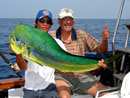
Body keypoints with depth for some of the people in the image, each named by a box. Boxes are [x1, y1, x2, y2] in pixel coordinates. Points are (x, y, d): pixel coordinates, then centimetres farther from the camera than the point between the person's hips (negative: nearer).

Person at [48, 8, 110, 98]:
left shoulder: (82, 35, 5)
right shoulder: (50, 36, 0)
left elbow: (101, 50, 6)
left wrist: (104, 40, -14)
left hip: (82, 76, 3)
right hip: (61, 76, -3)